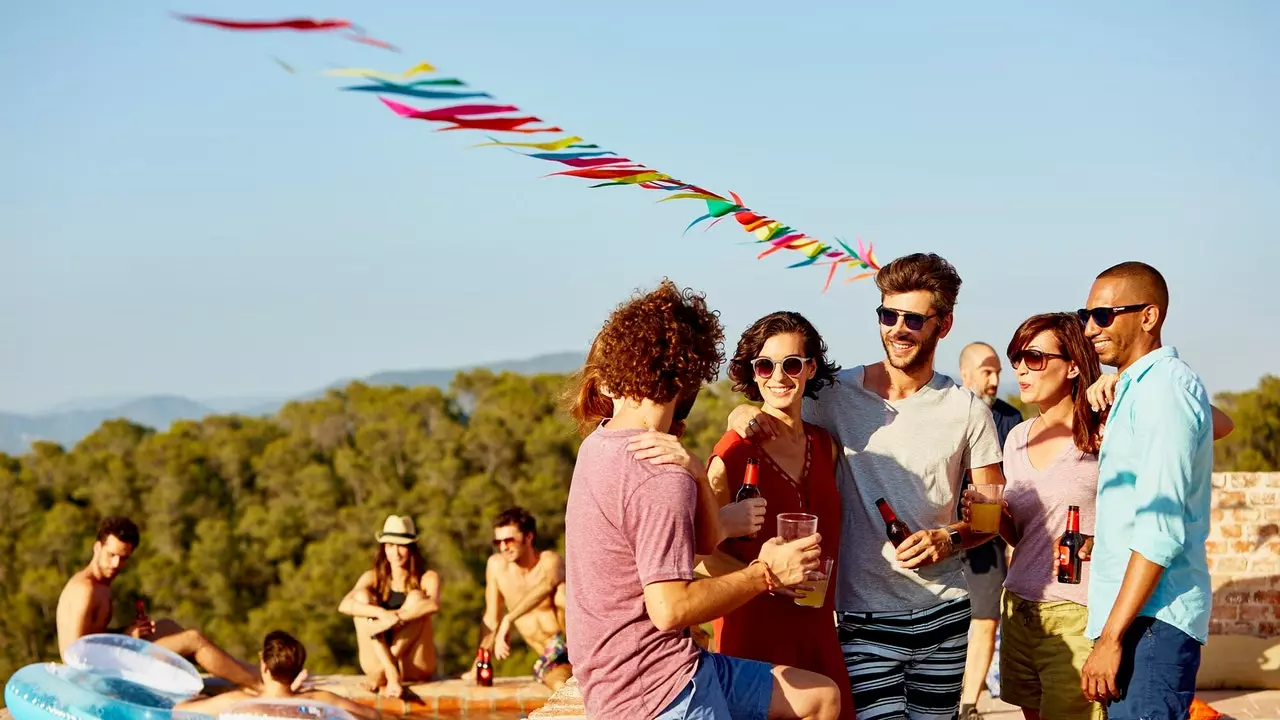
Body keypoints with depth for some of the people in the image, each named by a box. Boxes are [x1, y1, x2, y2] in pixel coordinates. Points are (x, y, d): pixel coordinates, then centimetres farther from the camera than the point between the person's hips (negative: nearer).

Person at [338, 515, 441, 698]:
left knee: (416, 597, -20)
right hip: (378, 661, 2)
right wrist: (382, 613, -32)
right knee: (362, 596, -15)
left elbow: (433, 605, -25)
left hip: (415, 668, -2)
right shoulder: (373, 577, 4)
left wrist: (395, 618, -36)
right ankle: (390, 672, -29)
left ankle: (381, 673, -26)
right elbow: (344, 605, -15)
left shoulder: (427, 578, -1)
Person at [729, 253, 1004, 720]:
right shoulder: (841, 396, -1)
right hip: (865, 618, -2)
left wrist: (951, 538, -13)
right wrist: (745, 415, -19)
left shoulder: (967, 411, 1)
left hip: (944, 614, 2)